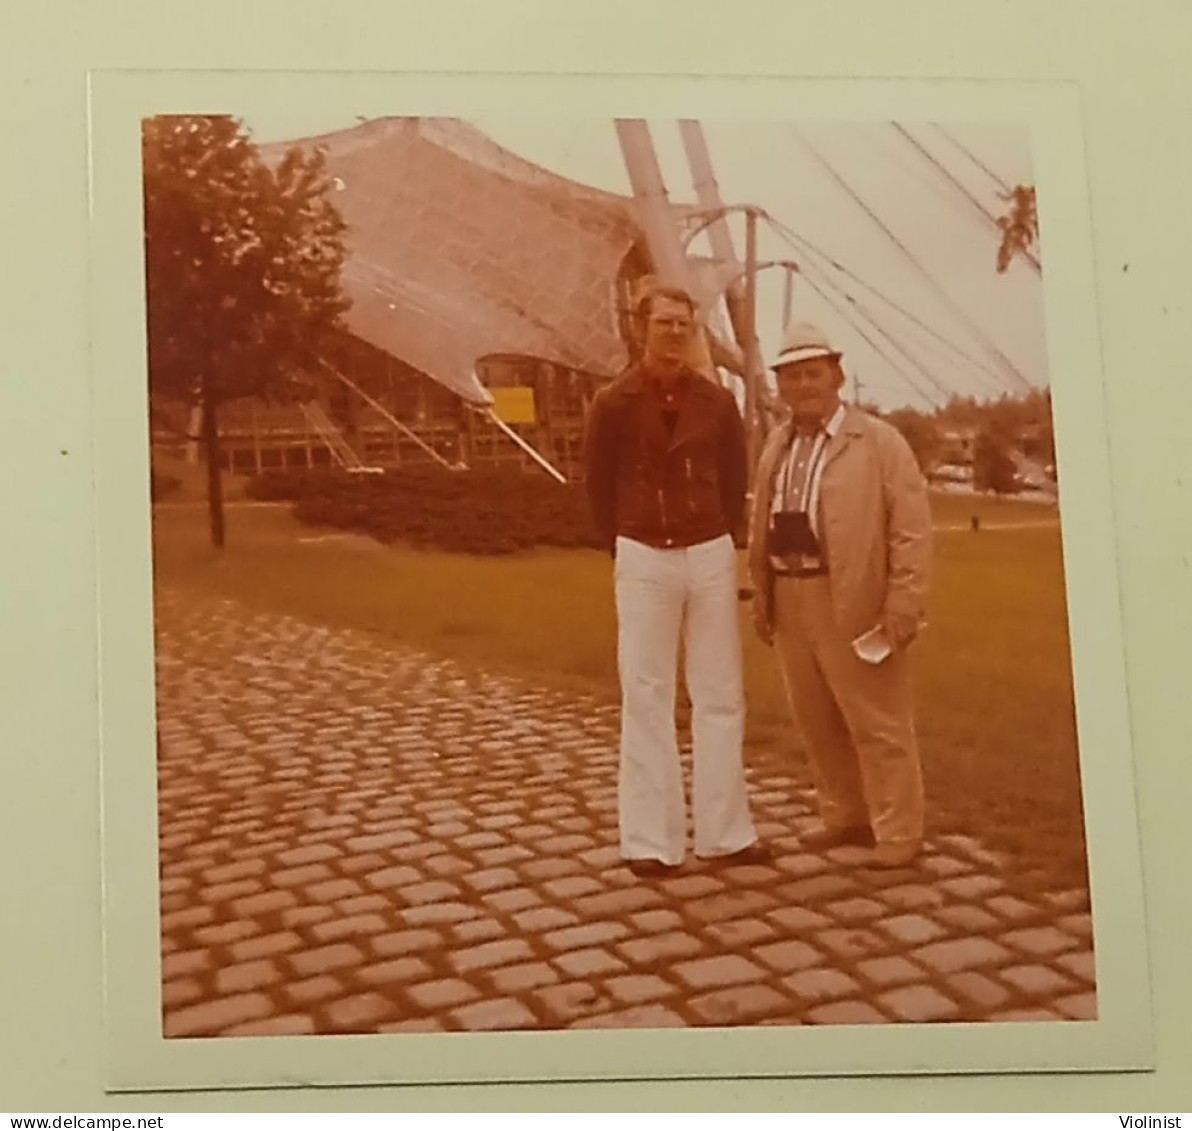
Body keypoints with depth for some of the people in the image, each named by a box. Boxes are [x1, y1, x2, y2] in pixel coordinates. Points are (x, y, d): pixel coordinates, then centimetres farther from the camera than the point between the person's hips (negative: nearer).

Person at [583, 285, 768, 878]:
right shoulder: (613, 403, -5)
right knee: (646, 698, 0)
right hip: (645, 561, -2)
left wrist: (719, 542, 12)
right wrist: (627, 550, 10)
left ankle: (725, 831, 12)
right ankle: (651, 838, 5)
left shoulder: (717, 402, 2)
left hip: (711, 558, 3)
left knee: (720, 695, 4)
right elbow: (598, 483, 5)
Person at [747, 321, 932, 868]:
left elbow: (912, 530, -9)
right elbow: (760, 527, 15)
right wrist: (761, 598, 10)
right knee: (817, 722, 14)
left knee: (878, 725, 0)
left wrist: (903, 608, -15)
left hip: (857, 607, -6)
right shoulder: (776, 446, 13)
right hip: (791, 606, 6)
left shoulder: (880, 441, -5)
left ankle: (898, 832, 10)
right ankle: (845, 817, 28)